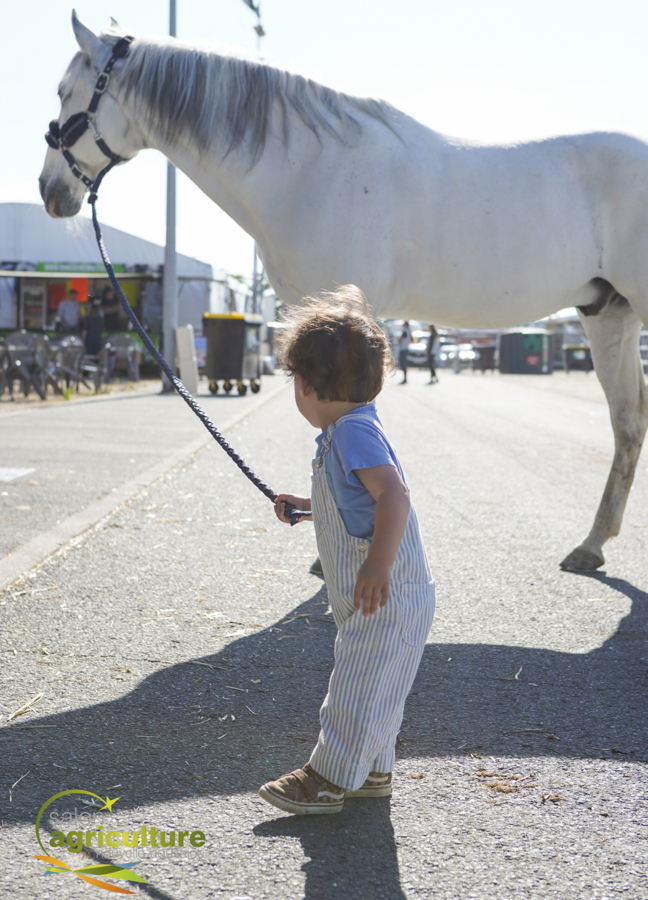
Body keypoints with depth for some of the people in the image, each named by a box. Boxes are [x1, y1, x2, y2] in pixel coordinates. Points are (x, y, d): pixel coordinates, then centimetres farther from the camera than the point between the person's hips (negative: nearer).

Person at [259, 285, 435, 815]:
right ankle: (373, 772, 30)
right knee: (370, 687, 19)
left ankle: (329, 779, 9)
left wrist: (379, 564, -38)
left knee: (358, 689, 0)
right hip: (376, 602, 11)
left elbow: (395, 495, -33)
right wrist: (307, 507, 24)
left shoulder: (354, 431, -20)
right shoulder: (346, 432, 13)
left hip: (388, 599, -11)